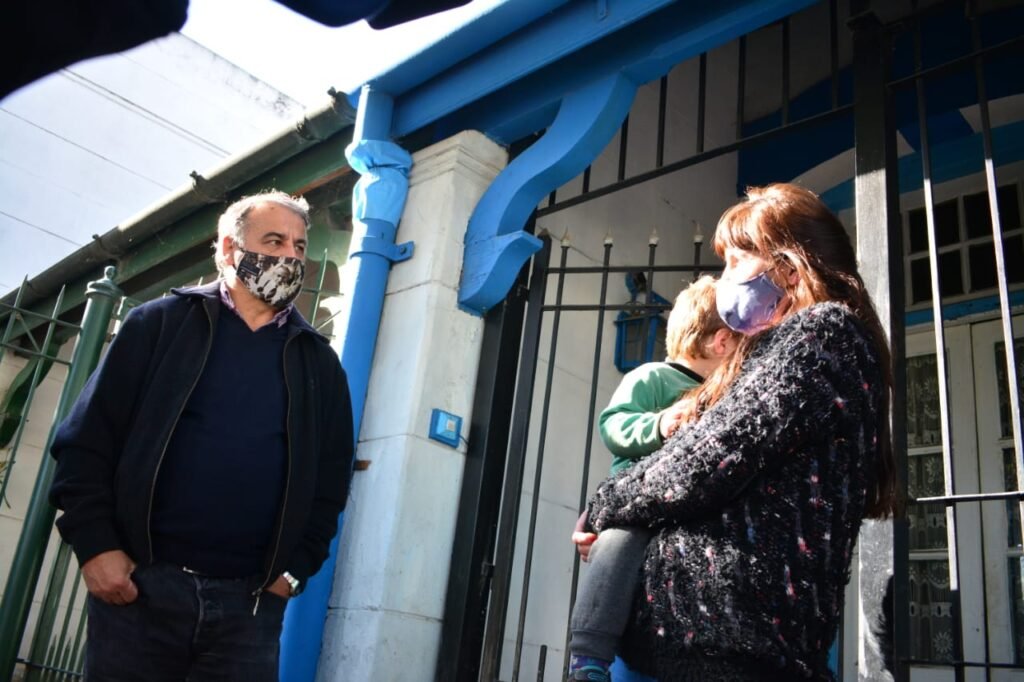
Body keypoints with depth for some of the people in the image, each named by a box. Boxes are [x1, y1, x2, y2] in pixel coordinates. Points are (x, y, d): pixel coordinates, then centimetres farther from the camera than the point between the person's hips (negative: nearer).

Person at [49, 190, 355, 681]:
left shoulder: (318, 363, 10)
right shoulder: (160, 324, 5)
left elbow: (330, 479, 10)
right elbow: (85, 439, 1)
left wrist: (295, 568, 1)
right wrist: (95, 546, -6)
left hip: (251, 602, 2)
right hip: (138, 585, -1)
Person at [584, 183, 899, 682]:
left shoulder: (820, 331, -8)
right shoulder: (799, 342, 25)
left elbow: (703, 465, -16)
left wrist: (603, 507, -2)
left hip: (730, 619, -9)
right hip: (724, 617, 9)